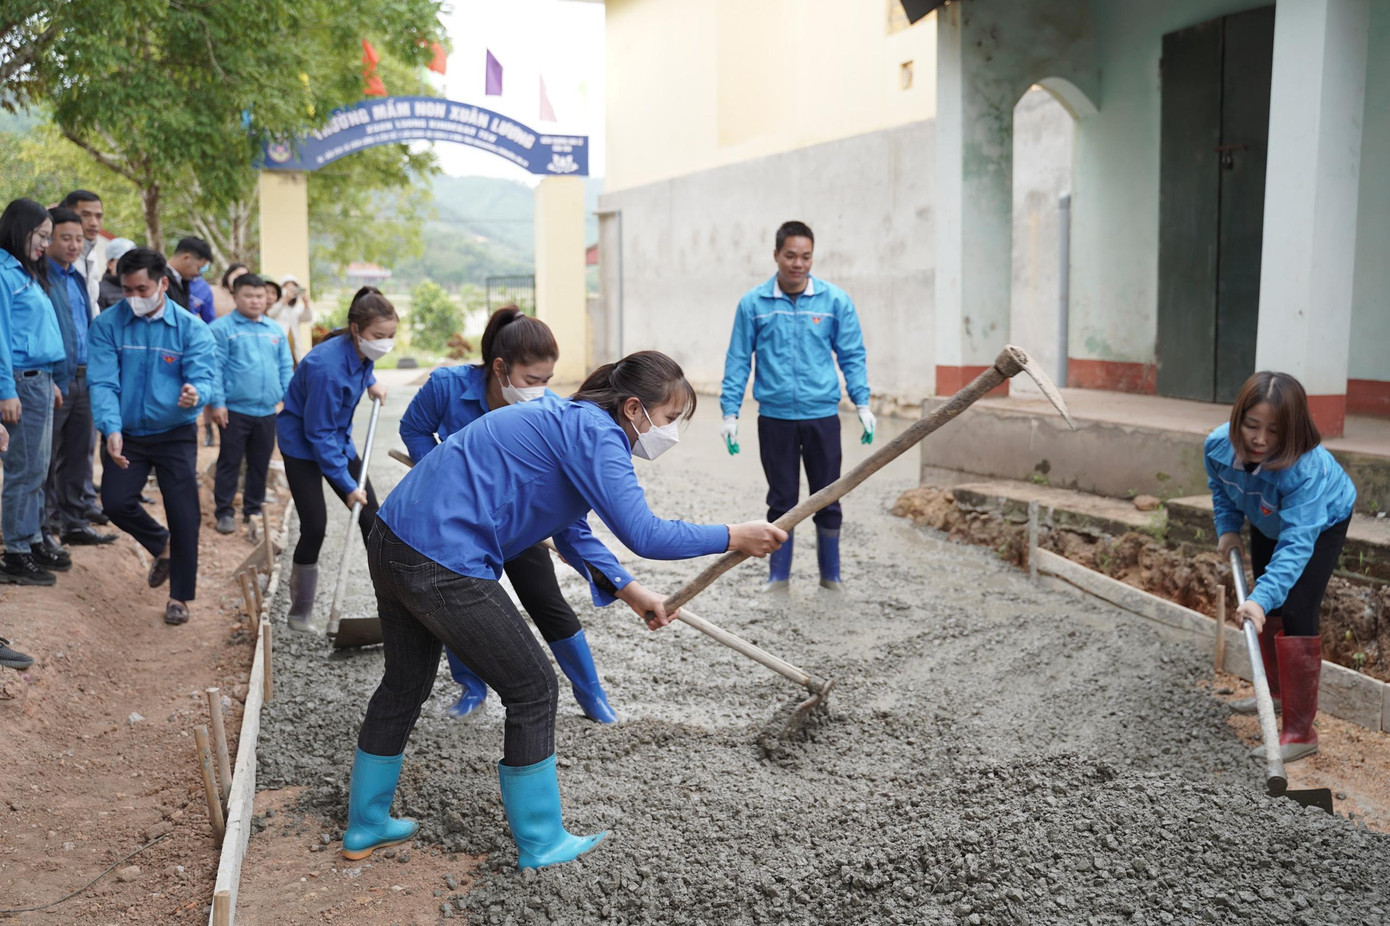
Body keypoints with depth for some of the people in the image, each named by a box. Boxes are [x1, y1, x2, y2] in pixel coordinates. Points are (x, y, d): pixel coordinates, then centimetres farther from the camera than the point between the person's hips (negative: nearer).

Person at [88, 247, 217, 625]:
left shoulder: (191, 327, -7)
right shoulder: (107, 325, -6)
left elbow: (204, 376, -18)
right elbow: (103, 383, -14)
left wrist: (195, 393, -43)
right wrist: (111, 429, -29)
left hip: (175, 434, -1)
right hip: (125, 434, 1)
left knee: (184, 514, -3)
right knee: (116, 502, -7)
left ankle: (180, 596, 15)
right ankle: (162, 544, 27)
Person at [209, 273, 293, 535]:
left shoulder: (275, 330, 11)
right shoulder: (222, 328, -5)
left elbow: (286, 368, 13)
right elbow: (215, 368, -8)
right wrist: (217, 403, -13)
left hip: (267, 411, 5)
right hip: (235, 410, -5)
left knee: (260, 464, 14)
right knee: (230, 463, 3)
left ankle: (254, 509, 26)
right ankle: (224, 512, 12)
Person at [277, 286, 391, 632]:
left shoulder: (359, 350, -11)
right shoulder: (326, 367, -33)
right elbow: (318, 433, -26)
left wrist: (371, 382, 5)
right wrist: (346, 483, -24)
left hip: (338, 439, 7)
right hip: (302, 443, -7)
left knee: (371, 518, 2)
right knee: (314, 526, -13)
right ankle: (300, 613, 5)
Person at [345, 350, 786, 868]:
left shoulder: (571, 420, 15)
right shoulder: (594, 432, -15)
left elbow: (571, 531, 21)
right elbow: (642, 535, -22)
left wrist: (627, 590, 13)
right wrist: (734, 537, -10)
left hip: (393, 539, 10)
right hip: (443, 567, -10)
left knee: (407, 683, 25)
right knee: (532, 691, 4)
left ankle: (365, 827, 42)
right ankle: (540, 844, 19)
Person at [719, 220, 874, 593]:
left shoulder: (835, 301, -1)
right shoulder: (753, 304, -1)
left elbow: (852, 355, 5)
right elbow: (738, 361, 3)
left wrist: (862, 404, -3)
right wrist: (730, 412, -1)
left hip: (822, 416, 0)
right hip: (775, 418, 0)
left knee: (827, 499, 9)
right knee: (782, 500, 9)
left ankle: (831, 576, 24)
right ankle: (778, 576, 22)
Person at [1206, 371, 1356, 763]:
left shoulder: (1306, 469, -45)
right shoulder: (1218, 445, -30)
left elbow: (1296, 544, -49)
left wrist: (1262, 597, -58)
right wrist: (1227, 528, -13)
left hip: (1321, 523, -6)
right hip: (1267, 522, 6)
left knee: (1296, 613, -17)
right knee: (1266, 608, 19)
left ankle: (1300, 732, -11)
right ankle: (1276, 689, 43)